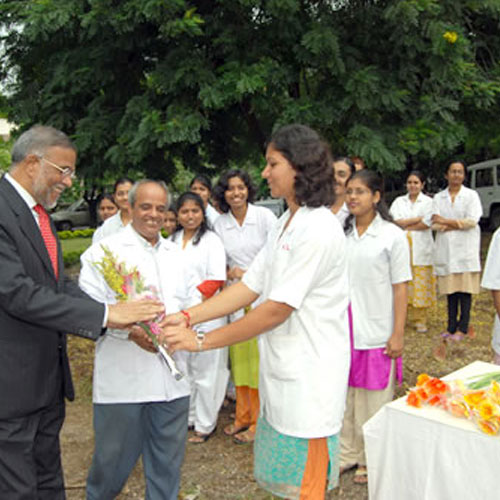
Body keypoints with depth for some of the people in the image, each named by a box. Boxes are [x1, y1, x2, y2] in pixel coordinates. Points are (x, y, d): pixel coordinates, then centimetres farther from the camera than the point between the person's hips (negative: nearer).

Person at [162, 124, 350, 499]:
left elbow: (277, 309, -21)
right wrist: (188, 317, -5)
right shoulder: (285, 225, 11)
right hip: (282, 373, 9)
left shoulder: (318, 229, -19)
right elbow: (250, 287, 6)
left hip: (308, 380, -9)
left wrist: (202, 341, -16)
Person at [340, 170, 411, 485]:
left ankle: (371, 460, 25)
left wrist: (398, 335, -9)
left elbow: (400, 288, -6)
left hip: (376, 334, -4)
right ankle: (347, 453, 29)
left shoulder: (392, 235, -6)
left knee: (373, 400, 7)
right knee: (343, 394, 12)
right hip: (343, 331, 4)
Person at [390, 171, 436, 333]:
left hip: (421, 249, -2)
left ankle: (420, 320, 7)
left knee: (421, 286, -2)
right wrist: (418, 218, -6)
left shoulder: (428, 202, 7)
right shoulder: (399, 201, 13)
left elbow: (426, 224, -8)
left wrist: (406, 224, -3)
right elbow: (396, 221, -3)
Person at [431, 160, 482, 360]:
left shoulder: (471, 195, 4)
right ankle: (452, 327, 8)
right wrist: (458, 224, -12)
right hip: (446, 250, 2)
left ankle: (463, 327, 0)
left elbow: (472, 221, -8)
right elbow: (435, 224, -1)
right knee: (450, 289, 3)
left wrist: (446, 221, -8)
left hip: (465, 249, -2)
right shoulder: (438, 198, 11)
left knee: (465, 288, -5)